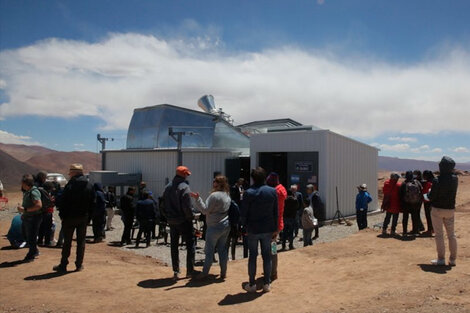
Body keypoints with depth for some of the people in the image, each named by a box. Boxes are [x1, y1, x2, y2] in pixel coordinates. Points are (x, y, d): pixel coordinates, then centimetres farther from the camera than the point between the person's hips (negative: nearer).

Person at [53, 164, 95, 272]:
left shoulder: (70, 186, -14)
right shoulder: (89, 186, 3)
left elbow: (62, 202, -12)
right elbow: (92, 203, 7)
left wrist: (62, 215, -1)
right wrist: (88, 216, 11)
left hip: (70, 217, -4)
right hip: (84, 218, 4)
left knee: (67, 241, 5)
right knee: (81, 241, 9)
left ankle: (63, 265, 12)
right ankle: (79, 264, 12)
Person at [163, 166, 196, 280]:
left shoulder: (168, 187, 6)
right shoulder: (184, 187, -16)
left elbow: (164, 204, 10)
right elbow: (187, 206, -20)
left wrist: (168, 217, 14)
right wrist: (190, 217, -7)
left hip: (171, 221, 6)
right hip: (183, 221, -6)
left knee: (174, 245, 13)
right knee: (190, 244, 6)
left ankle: (176, 271, 16)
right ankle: (190, 271, 7)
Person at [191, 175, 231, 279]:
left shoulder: (214, 195, -17)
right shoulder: (227, 196, 10)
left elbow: (205, 210, -17)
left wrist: (197, 199, -21)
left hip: (215, 227, -7)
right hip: (226, 226, 7)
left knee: (209, 250, 2)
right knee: (223, 249, 12)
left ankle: (205, 273, 10)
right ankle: (223, 273, 16)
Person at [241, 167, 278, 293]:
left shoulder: (248, 193, -12)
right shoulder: (272, 191, -2)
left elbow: (243, 213, -9)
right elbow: (276, 212, 2)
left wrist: (245, 226, 6)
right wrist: (275, 229, 10)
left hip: (253, 229, -2)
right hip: (268, 229, 2)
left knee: (252, 256, 8)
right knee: (267, 255, 10)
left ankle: (252, 284, 14)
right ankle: (267, 284, 17)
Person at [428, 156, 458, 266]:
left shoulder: (437, 180, -20)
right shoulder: (455, 179, -3)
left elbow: (431, 197, -15)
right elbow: (452, 192, 10)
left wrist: (428, 195, 5)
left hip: (437, 209, -5)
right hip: (450, 209, 5)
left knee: (439, 234, 3)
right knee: (451, 234, 14)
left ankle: (441, 259, 4)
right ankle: (453, 259, 17)